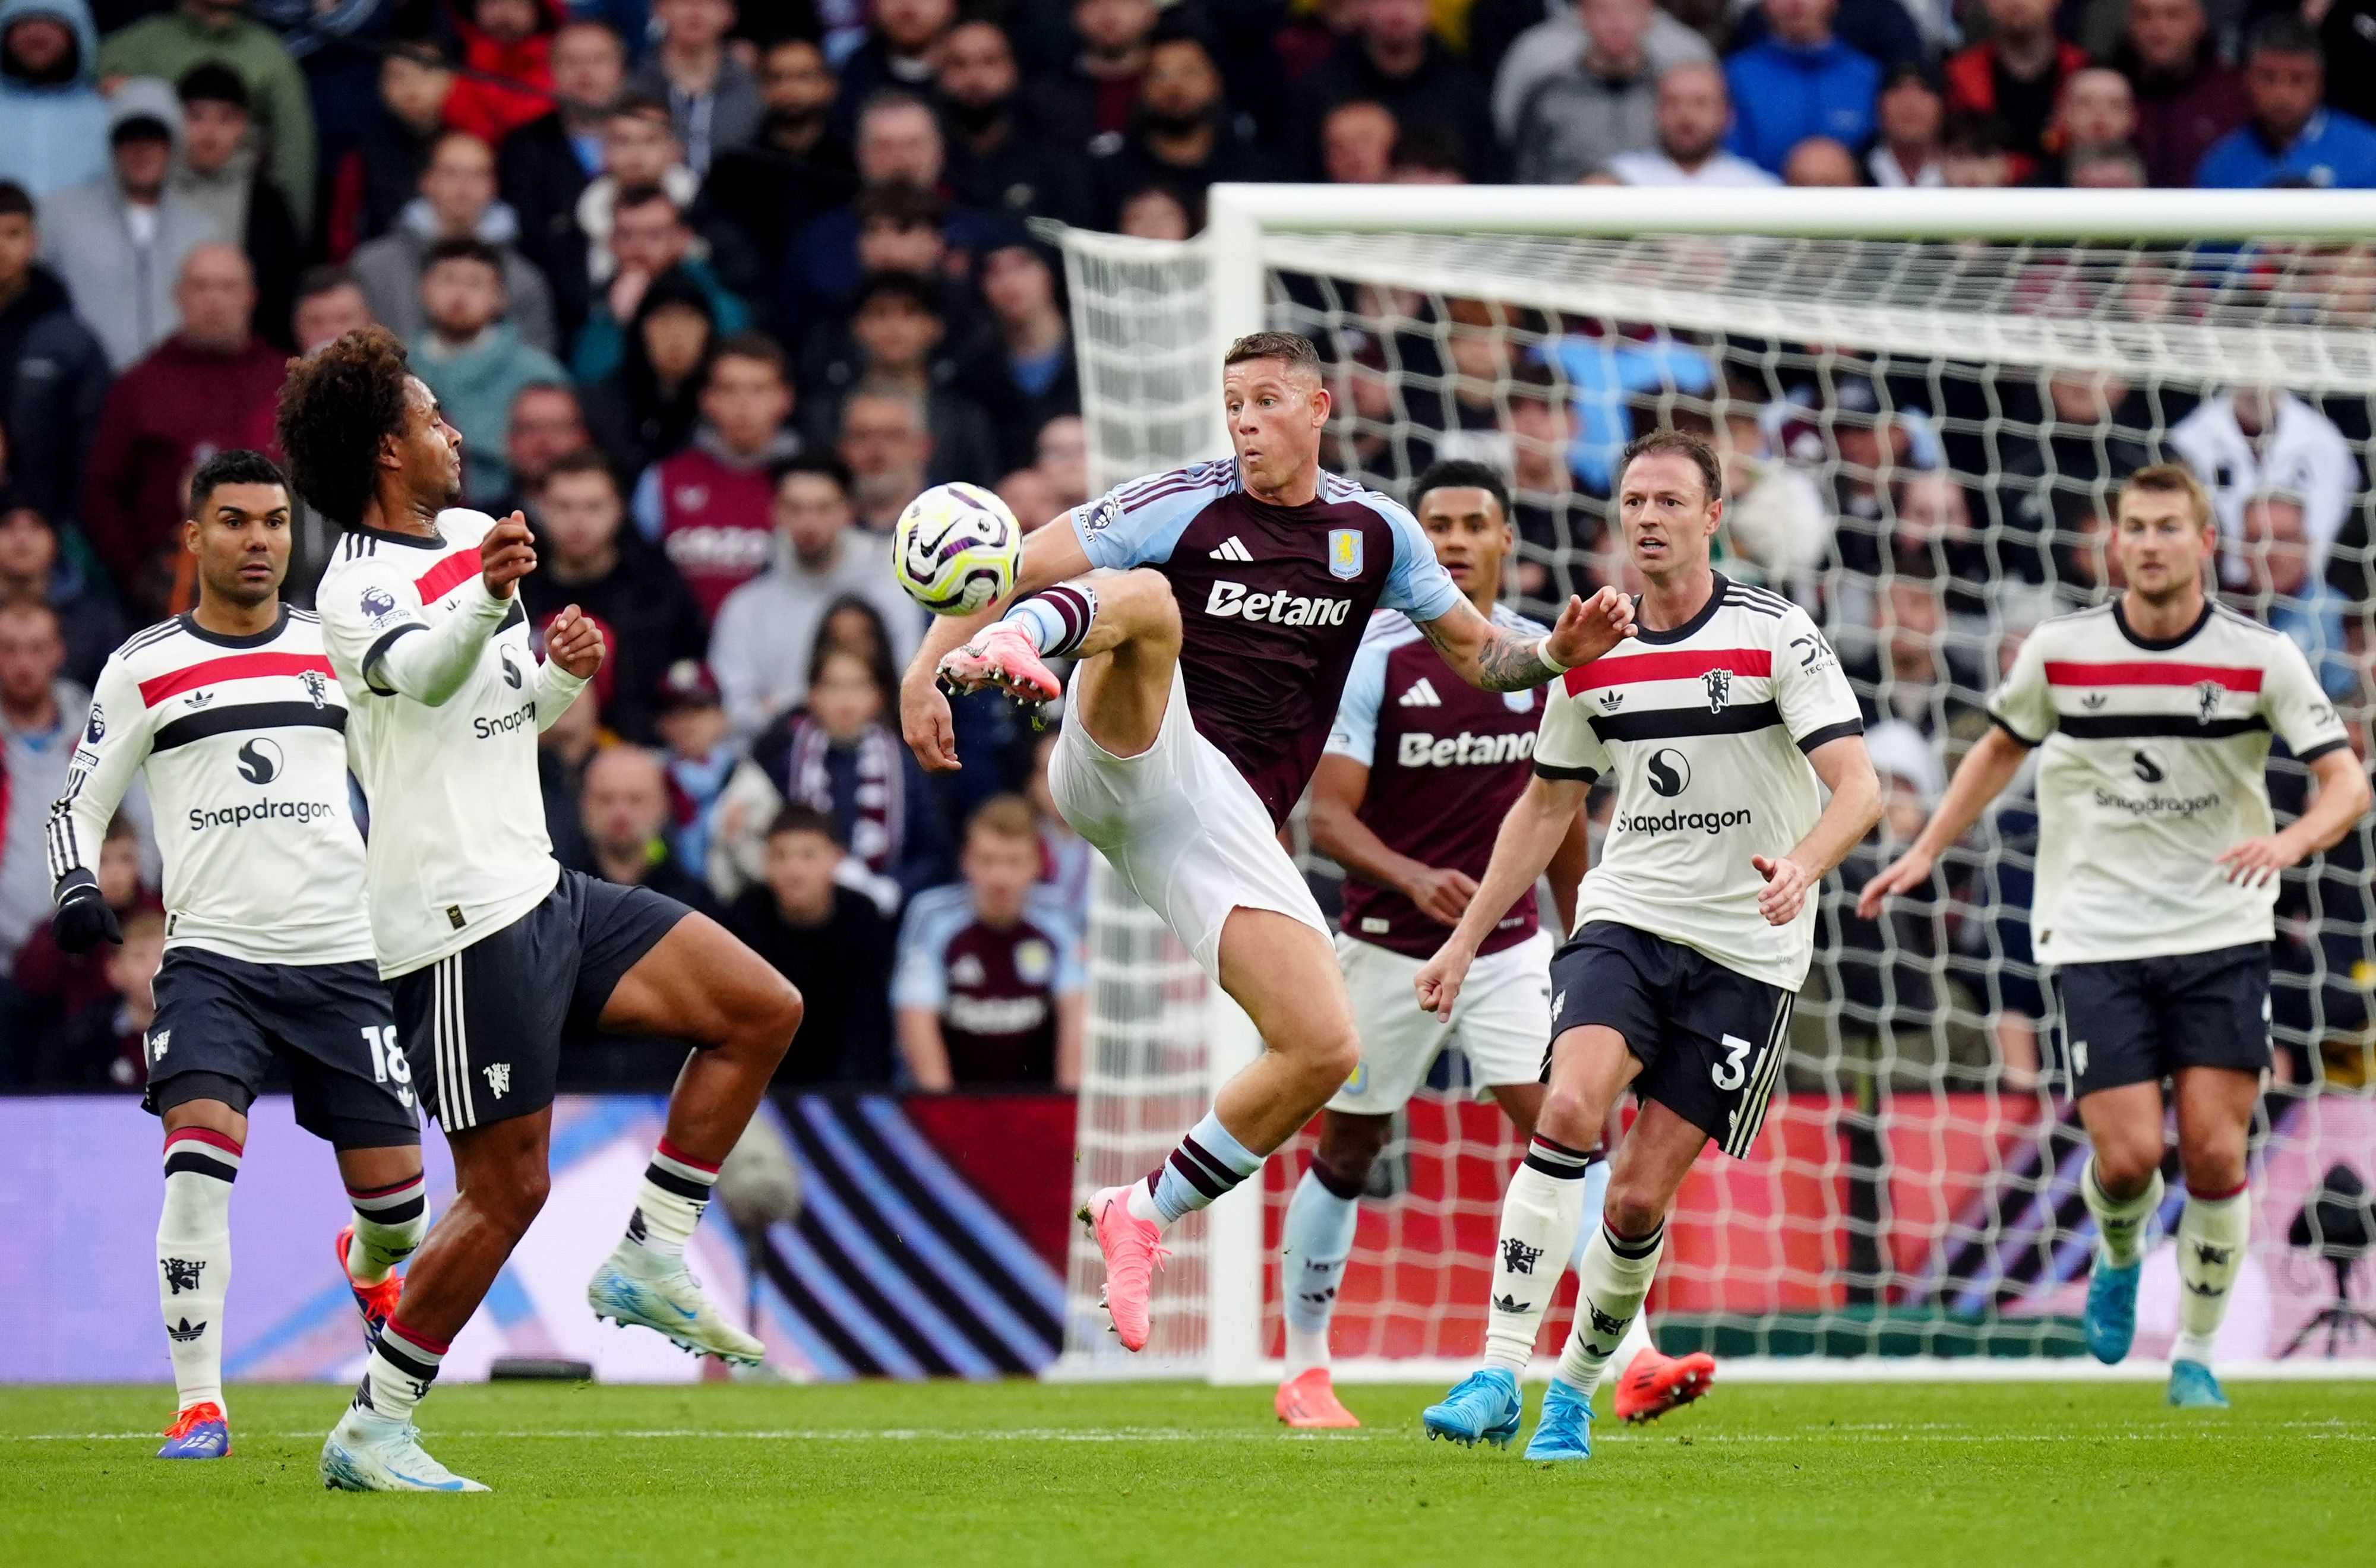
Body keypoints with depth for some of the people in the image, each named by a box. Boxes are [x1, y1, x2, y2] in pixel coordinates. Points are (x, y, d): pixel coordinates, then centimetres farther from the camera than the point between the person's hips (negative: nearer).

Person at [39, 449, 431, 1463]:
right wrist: (78, 888, -9)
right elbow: (79, 804, 7)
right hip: (211, 958, -2)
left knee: (393, 1189, 1)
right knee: (200, 1157, -23)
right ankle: (199, 1405, -15)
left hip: (341, 958, 2)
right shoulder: (143, 668, 5)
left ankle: (371, 1268, 40)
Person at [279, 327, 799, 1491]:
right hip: (461, 924, -9)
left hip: (537, 893, 9)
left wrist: (566, 674, 3)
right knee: (506, 1191, -8)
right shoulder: (359, 589, -14)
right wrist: (484, 603, -57)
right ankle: (370, 1432, 1)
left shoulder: (476, 536, 15)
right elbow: (425, 674, -37)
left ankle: (652, 1261, 7)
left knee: (762, 1011, 5)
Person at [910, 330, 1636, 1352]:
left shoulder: (1374, 531, 13)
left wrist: (1559, 652, -1)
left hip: (1222, 819, 4)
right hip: (1130, 760, -4)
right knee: (1145, 599, -32)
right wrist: (926, 670, -15)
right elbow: (1011, 565, -1)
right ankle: (1008, 652, -65)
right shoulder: (1183, 505, 0)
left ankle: (1143, 1216, 6)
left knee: (1325, 1050, -9)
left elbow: (1478, 653, 21)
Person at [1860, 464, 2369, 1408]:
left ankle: (2198, 1354, 12)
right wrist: (1924, 853, 15)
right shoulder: (2060, 652, -1)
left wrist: (2291, 841, -28)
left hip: (2222, 937, 0)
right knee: (2128, 1156, -11)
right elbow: (2003, 748, 18)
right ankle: (2119, 1259, 25)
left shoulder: (2261, 659, -5)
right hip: (2100, 935, 0)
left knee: (2215, 1153, -8)